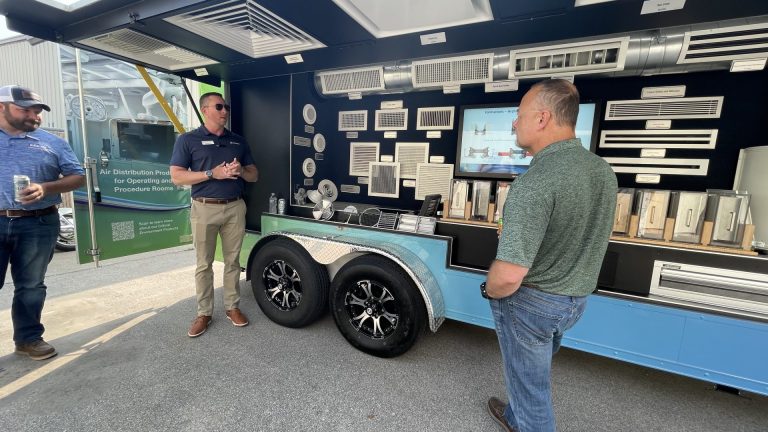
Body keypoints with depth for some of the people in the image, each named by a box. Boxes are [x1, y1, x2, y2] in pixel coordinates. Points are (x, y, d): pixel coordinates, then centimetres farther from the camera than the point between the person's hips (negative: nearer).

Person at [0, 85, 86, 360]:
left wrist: (45, 188, -12)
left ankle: (29, 338, 21)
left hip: (39, 225, 0)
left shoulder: (52, 142, 9)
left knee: (31, 286, 9)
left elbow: (77, 177, 5)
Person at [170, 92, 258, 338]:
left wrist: (241, 171, -9)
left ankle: (233, 307, 21)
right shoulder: (188, 140, 2)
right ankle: (204, 313, 18)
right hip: (205, 208, -3)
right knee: (204, 264, 5)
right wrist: (212, 173, -16)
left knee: (233, 261, 9)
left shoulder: (238, 141, 13)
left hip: (235, 208, 3)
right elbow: (177, 177, -5)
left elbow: (254, 176, 14)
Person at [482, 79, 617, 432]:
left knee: (529, 381, 17)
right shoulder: (603, 171, -3)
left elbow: (509, 276, -35)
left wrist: (490, 290, -12)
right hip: (576, 299, 9)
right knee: (535, 371, 30)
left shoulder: (535, 182, -31)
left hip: (531, 302, -8)